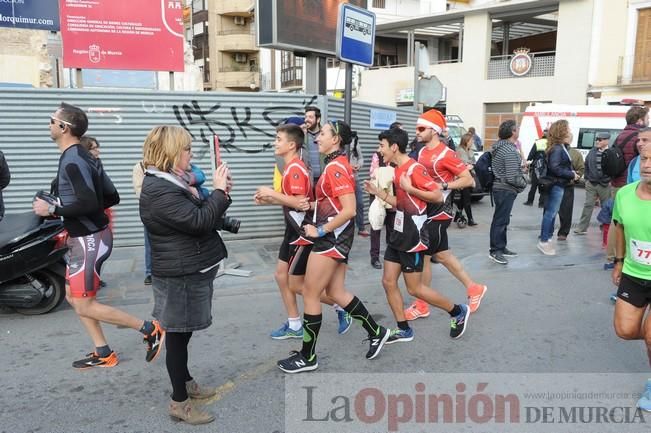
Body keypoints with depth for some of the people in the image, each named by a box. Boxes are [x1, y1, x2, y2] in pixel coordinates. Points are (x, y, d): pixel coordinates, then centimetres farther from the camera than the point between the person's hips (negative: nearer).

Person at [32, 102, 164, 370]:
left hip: (89, 239, -10)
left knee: (85, 306, -3)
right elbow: (112, 197, 13)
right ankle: (103, 354, 22)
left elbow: (88, 203, -30)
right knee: (73, 297, 16)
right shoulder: (84, 157, 11)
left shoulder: (72, 161, -19)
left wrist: (52, 210, -18)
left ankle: (149, 329, 1)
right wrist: (64, 207, 15)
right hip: (85, 237, 10)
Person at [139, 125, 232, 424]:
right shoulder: (159, 191, -21)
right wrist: (219, 191, -16)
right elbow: (200, 222, -27)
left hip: (189, 270, 10)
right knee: (178, 335, 1)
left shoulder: (170, 183, 13)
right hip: (180, 275, -10)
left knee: (183, 332, 21)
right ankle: (179, 402, 13)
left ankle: (184, 382, 37)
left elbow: (202, 216, 14)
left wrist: (221, 192, 0)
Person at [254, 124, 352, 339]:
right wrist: (268, 200, 6)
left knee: (297, 285, 0)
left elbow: (300, 202, -28)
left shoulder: (296, 168, -20)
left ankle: (341, 306, 14)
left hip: (303, 232, -10)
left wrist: (272, 193, -19)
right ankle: (294, 326, 23)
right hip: (294, 231, 10)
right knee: (281, 275, 13)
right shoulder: (291, 167, 10)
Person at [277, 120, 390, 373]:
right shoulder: (335, 164, 13)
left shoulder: (336, 167, -18)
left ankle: (307, 357, 12)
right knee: (335, 292, 16)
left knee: (310, 294, -1)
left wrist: (320, 230, -19)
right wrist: (313, 205, 5)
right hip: (334, 236, 10)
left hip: (333, 237, -10)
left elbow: (349, 210, -25)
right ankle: (376, 332, 27)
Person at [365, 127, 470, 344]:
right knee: (388, 282, 8)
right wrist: (378, 192, 11)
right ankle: (403, 330, 21)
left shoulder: (414, 169, -17)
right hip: (398, 234, 9)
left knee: (414, 288, 1)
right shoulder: (397, 170, 10)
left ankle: (458, 312, 21)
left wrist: (410, 188, -21)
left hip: (413, 237, -9)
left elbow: (438, 196, -19)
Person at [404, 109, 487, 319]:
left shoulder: (445, 154, -16)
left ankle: (421, 306, 14)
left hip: (438, 213, -9)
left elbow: (468, 179, -15)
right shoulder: (422, 151, 8)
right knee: (441, 255, 17)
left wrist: (443, 186, -23)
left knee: (422, 256, -2)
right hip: (425, 210, 9)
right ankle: (474, 288, 33)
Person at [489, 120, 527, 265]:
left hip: (499, 187, 10)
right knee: (500, 220, -2)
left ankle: (501, 247, 27)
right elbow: (512, 178, -22)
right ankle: (495, 251, 6)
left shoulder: (500, 146, 7)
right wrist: (524, 183, -5)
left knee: (502, 220, 17)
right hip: (506, 190, -10)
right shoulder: (510, 151, -21)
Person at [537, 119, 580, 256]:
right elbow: (555, 168, -24)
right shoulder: (557, 149, -17)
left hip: (558, 184, 10)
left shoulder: (561, 147, 14)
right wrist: (572, 175, -16)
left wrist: (571, 172, 2)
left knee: (551, 212, 15)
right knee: (551, 213, -6)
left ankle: (547, 238, 24)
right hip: (557, 185, -10)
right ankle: (544, 241, 0)